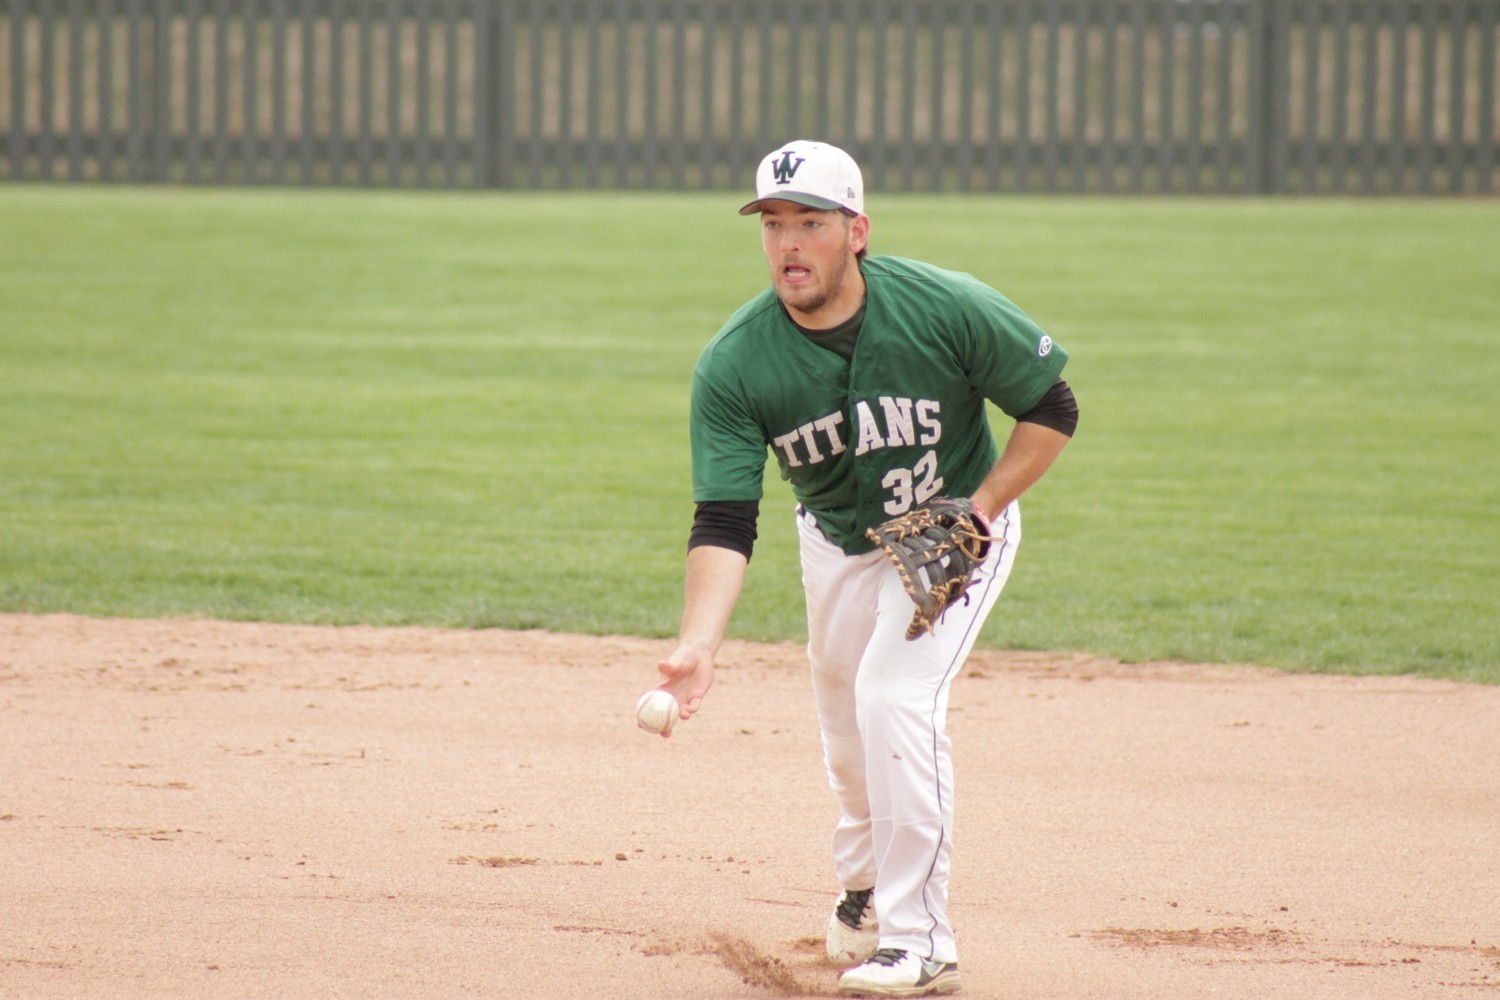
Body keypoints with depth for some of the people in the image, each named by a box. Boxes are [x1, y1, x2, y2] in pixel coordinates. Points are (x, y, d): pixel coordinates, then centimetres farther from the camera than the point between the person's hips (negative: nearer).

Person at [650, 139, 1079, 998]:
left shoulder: (948, 309, -28)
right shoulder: (735, 363, -24)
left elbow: (1053, 410, -14)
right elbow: (725, 523, -27)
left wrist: (976, 514, -24)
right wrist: (699, 647, -41)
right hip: (836, 542, 4)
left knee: (896, 694, -21)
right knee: (847, 724, 15)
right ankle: (867, 885, 47)